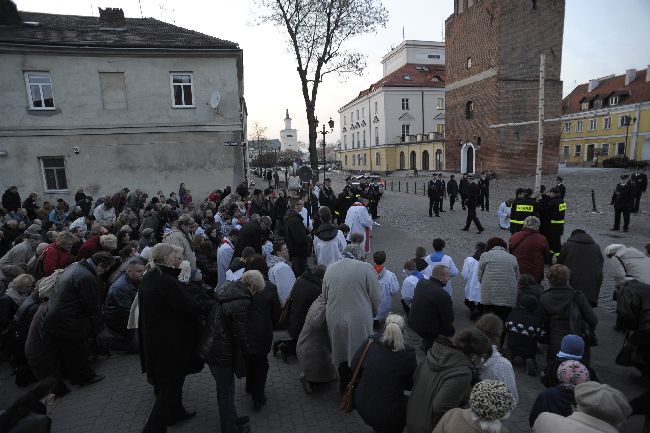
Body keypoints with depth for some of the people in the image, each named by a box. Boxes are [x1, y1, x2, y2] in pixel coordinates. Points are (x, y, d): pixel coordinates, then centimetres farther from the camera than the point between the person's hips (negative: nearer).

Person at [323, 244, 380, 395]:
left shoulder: (330, 268, 4)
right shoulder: (366, 268, -10)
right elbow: (376, 298, -6)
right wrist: (371, 314, 12)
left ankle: (344, 391, 36)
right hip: (359, 320, -5)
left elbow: (325, 296, 11)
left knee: (343, 354, 20)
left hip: (334, 319, 5)